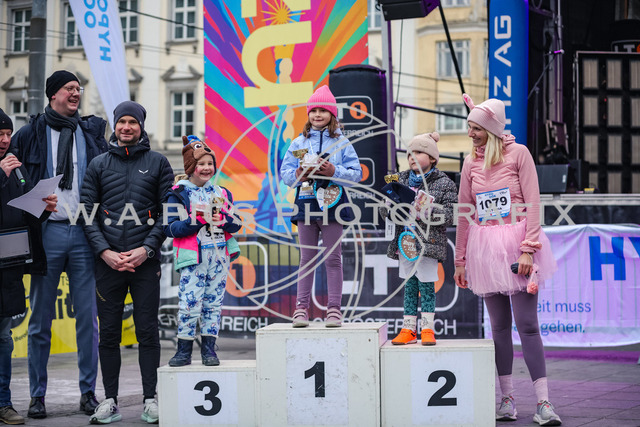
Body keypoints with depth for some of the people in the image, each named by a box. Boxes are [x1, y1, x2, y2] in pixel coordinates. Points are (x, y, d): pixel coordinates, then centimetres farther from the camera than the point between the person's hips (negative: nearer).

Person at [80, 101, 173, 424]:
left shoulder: (158, 163, 7)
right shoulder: (98, 165, 11)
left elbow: (168, 212, 3)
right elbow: (87, 212, 6)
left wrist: (147, 249, -9)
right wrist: (104, 251, -7)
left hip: (146, 261, -1)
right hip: (108, 261, 2)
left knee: (147, 331, -1)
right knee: (109, 333, 4)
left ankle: (150, 399, 5)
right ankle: (110, 401, 10)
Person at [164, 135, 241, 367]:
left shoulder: (222, 193, 14)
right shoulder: (178, 194, 0)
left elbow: (236, 225, 12)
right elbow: (170, 228, -8)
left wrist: (223, 219, -10)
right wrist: (197, 220, -17)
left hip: (219, 257, 4)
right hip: (192, 259, -4)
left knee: (214, 302, 4)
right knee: (189, 302, -10)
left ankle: (209, 348, 11)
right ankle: (184, 350, -1)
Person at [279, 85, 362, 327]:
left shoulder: (341, 142, 4)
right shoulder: (298, 142, 10)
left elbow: (356, 174, -1)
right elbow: (285, 173, 7)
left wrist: (334, 171, -16)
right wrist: (298, 174, -14)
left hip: (332, 204, -2)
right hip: (306, 204, 2)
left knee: (333, 258, 1)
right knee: (307, 258, 4)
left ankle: (334, 308, 3)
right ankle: (301, 307, 6)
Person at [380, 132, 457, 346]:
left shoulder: (444, 184, -3)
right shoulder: (401, 180, 11)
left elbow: (448, 216, -11)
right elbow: (384, 211, 13)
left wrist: (419, 203, -20)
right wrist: (391, 198, -10)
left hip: (428, 244, -4)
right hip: (405, 243, 4)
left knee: (426, 286, -1)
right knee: (409, 286, 8)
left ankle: (427, 329, 7)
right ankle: (409, 329, 13)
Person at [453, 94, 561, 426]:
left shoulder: (518, 153, -1)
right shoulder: (471, 163, 10)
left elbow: (533, 202, -6)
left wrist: (528, 249, -15)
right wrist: (460, 259, 14)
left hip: (516, 243, -4)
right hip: (484, 247, 4)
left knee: (527, 324, -8)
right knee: (500, 325, 5)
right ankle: (507, 399, 11)